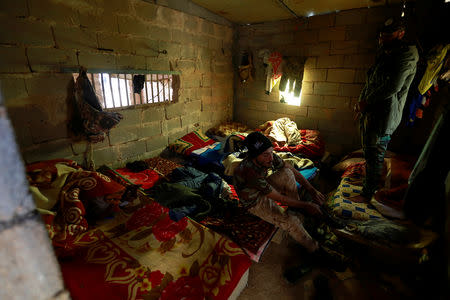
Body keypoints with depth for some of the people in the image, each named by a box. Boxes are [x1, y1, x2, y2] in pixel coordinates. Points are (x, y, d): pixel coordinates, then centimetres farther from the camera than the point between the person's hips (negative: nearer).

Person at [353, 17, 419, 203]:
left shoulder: (406, 57, -11)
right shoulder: (384, 55, 18)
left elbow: (393, 87, -22)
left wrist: (366, 102, -14)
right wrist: (361, 102, 8)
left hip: (383, 115, -9)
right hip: (370, 111, 10)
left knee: (375, 155, -3)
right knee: (369, 151, 20)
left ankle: (367, 194, 8)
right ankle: (369, 181, 39)